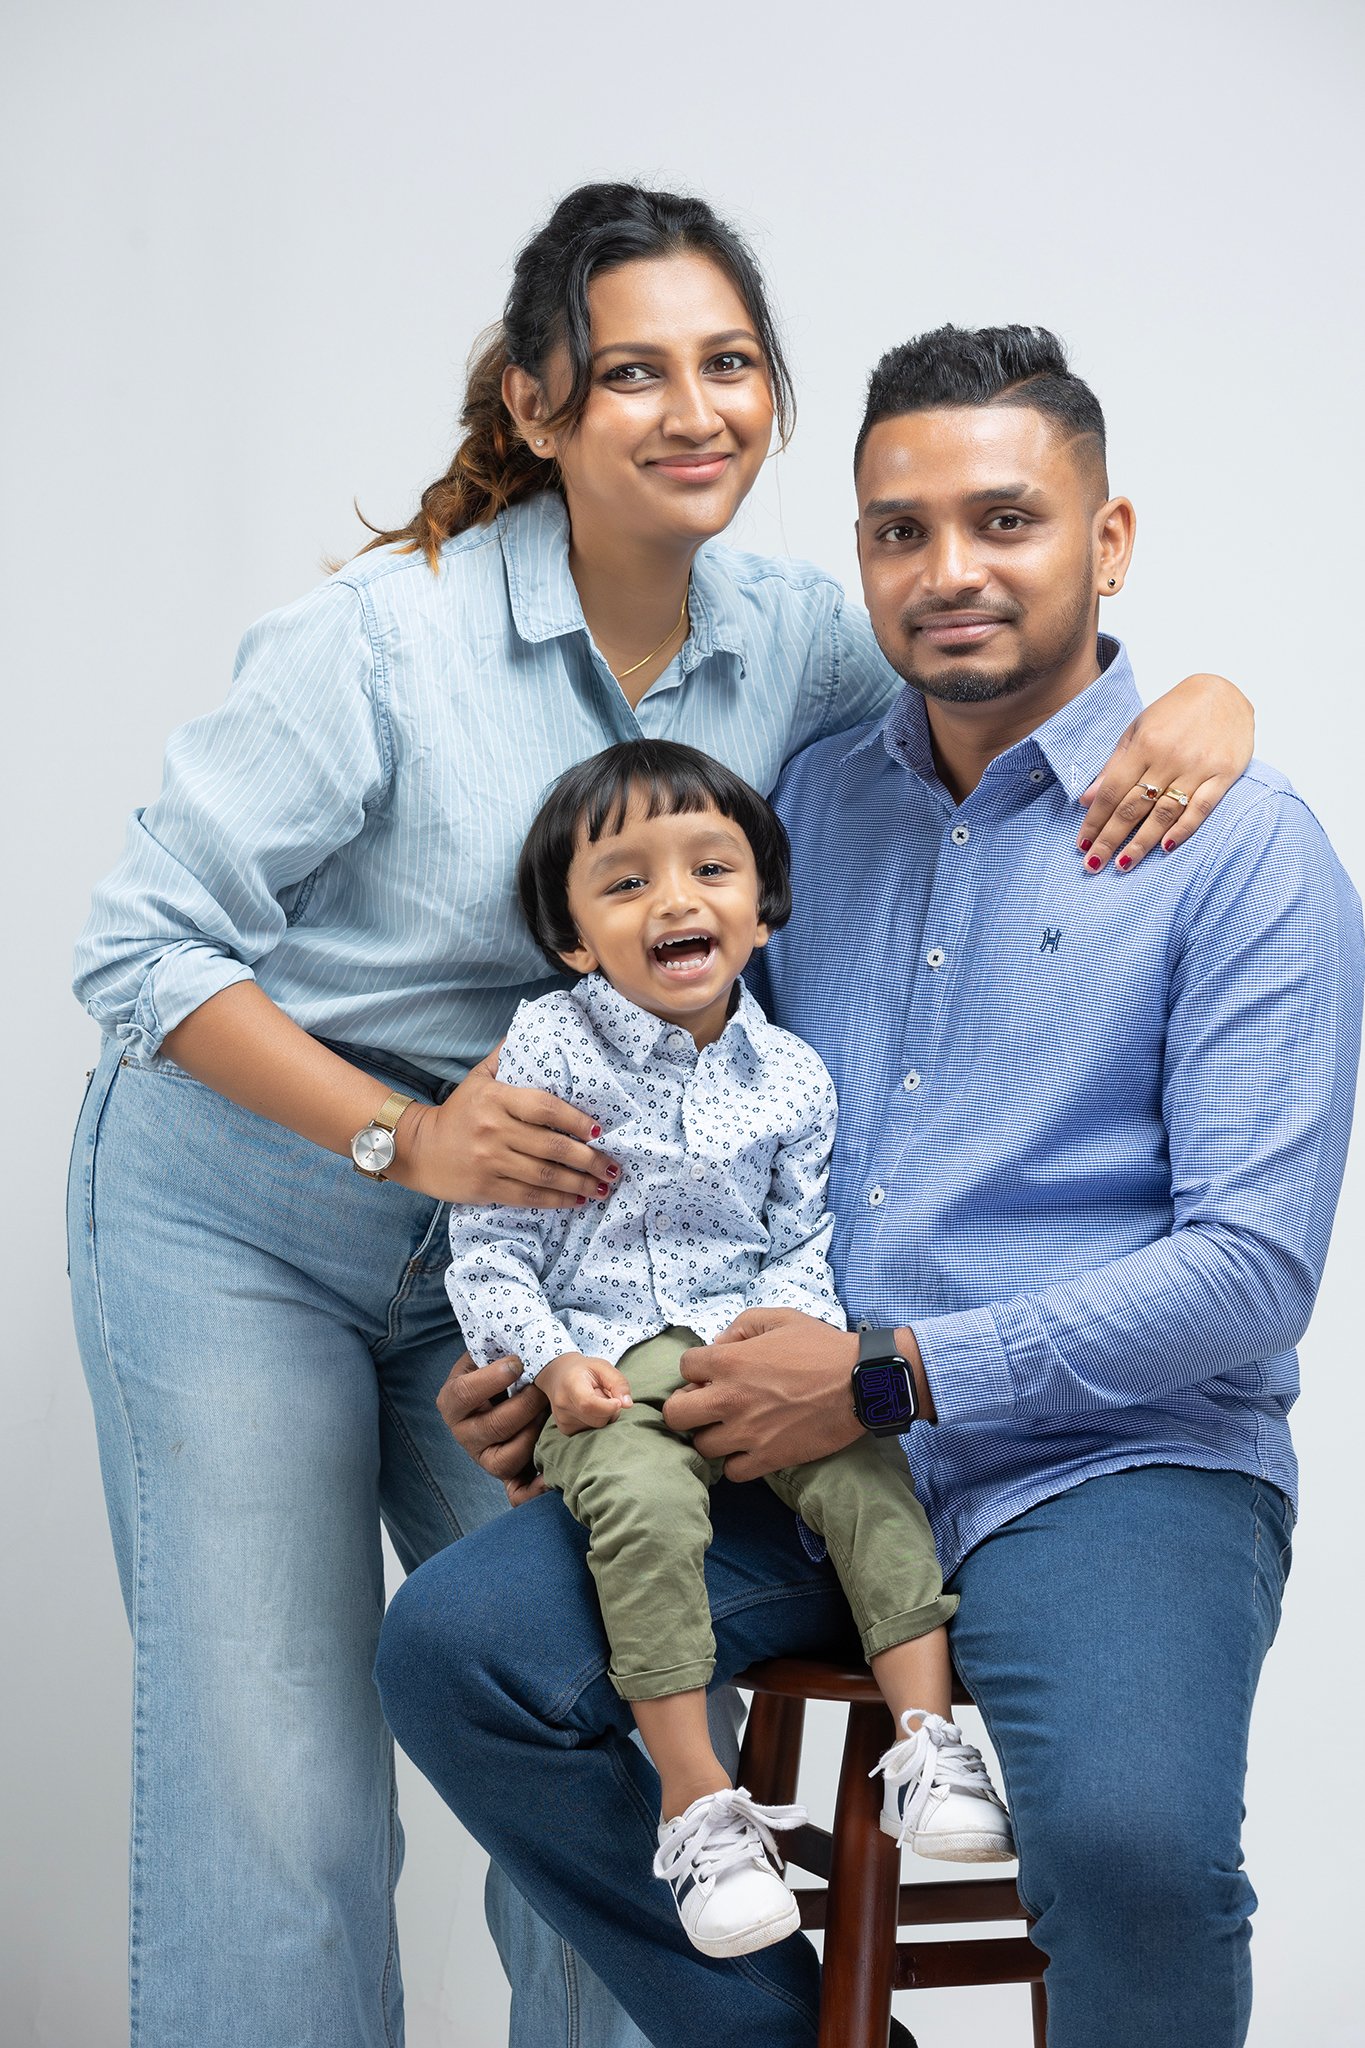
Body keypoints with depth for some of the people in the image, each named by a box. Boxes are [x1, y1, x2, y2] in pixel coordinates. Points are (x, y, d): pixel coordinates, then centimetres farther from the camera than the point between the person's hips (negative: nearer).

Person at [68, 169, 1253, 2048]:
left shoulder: (783, 642, -5)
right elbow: (141, 944, -15)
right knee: (277, 1786, -5)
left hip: (505, 1239, 4)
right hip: (239, 1220, -4)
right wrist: (405, 1136, -25)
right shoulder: (387, 642, -20)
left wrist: (1207, 699, -19)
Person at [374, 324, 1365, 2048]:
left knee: (1130, 1836, -33)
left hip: (1106, 1459, -5)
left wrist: (900, 1373, -16)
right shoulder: (810, 804, 14)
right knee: (454, 1649, -15)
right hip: (800, 1452, 5)